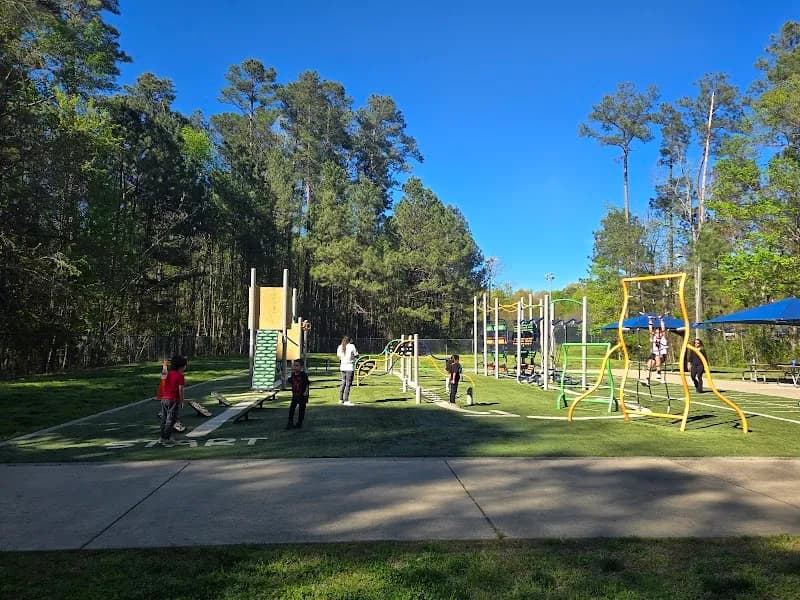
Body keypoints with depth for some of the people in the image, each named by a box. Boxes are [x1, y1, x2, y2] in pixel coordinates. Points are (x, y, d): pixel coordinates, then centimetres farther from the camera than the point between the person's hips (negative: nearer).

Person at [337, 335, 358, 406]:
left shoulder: (340, 347, 6)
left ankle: (341, 399, 22)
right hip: (349, 367, -6)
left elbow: (338, 355, 14)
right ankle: (346, 401, -8)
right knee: (348, 384, -5)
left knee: (343, 383, 16)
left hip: (342, 366, 6)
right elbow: (356, 355, -5)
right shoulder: (352, 346, -9)